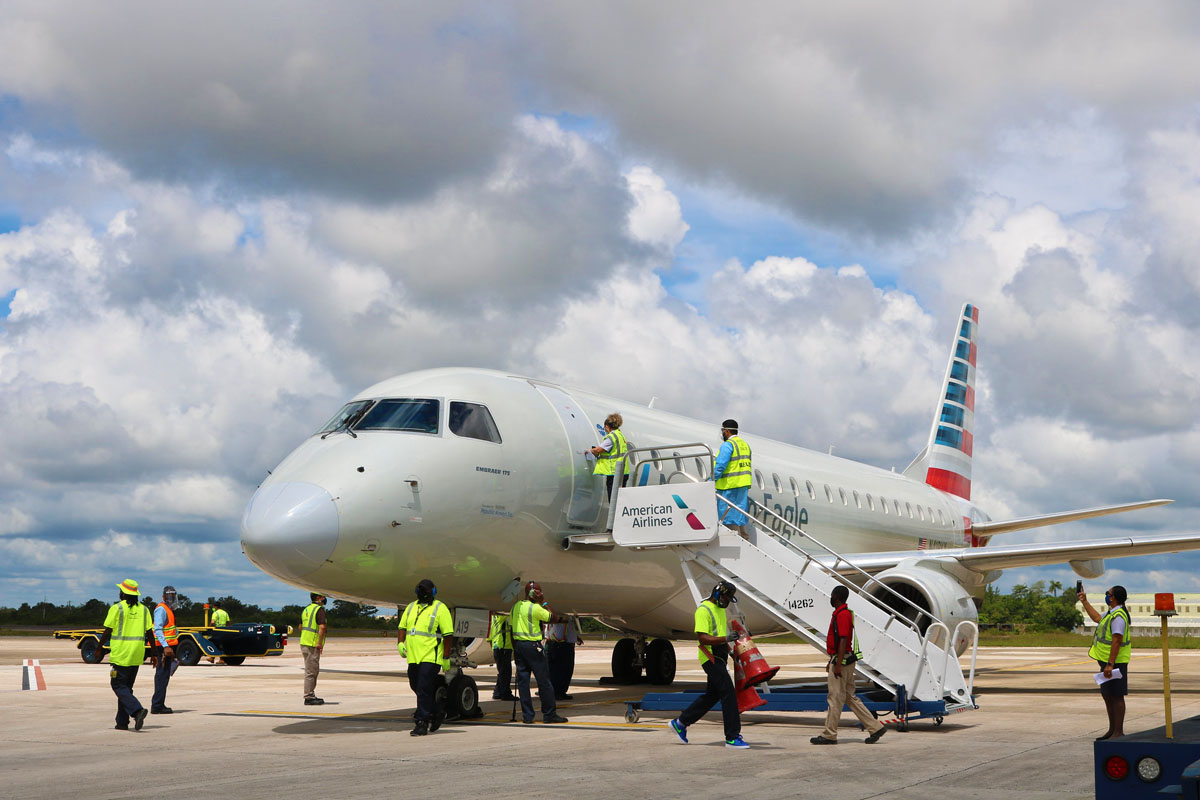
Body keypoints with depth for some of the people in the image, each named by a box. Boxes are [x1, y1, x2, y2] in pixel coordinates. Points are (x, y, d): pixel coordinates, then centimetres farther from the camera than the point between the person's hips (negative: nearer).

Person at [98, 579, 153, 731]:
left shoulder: (117, 608, -7)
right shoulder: (143, 609, 7)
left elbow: (107, 632, -7)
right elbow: (149, 633, 6)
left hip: (120, 654, -6)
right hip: (137, 655, 6)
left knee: (119, 686, -2)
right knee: (126, 686, 15)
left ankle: (137, 710, -24)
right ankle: (122, 722, 15)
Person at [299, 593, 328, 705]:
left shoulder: (306, 609, 15)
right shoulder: (319, 609, -12)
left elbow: (301, 626, 24)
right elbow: (322, 627, -24)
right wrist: (320, 643, -19)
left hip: (304, 643, 9)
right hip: (312, 645, -9)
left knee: (315, 671, 17)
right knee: (310, 672, -4)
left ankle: (311, 695, 22)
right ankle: (308, 698, -2)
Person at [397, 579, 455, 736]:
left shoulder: (440, 608, -5)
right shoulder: (411, 607, 15)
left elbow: (448, 635, -6)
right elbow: (402, 627, 17)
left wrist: (446, 658, -9)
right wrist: (400, 643, -2)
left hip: (430, 658, -7)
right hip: (413, 657, 7)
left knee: (424, 689, -11)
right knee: (415, 686, 15)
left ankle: (422, 723, -7)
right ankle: (437, 711, 33)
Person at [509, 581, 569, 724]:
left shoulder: (516, 606, 9)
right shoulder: (535, 608, -14)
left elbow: (511, 628, 12)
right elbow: (553, 618, -4)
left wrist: (515, 648, 18)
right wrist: (544, 602, 3)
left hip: (518, 644, 7)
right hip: (532, 645, -7)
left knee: (522, 680, 7)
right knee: (544, 681, 2)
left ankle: (527, 715, 7)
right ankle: (549, 714, 6)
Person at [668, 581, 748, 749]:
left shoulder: (720, 609, 17)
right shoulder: (704, 610, -14)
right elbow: (702, 637, -22)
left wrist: (729, 648, 21)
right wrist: (725, 639, -31)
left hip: (719, 658, 10)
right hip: (710, 658, -10)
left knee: (712, 695, 15)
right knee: (728, 693, -13)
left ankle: (680, 723, 26)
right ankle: (732, 737, -11)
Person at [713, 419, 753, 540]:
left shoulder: (727, 445, -12)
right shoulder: (745, 445, 16)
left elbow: (720, 467, -18)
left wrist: (711, 482, -12)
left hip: (729, 485, -8)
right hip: (744, 485, 8)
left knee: (728, 516, -5)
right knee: (741, 514, 11)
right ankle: (745, 539, 13)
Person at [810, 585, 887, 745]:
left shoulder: (842, 615, -16)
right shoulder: (842, 613, 17)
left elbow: (843, 640, -22)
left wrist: (838, 664, -24)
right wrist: (832, 661, 26)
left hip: (842, 660, -10)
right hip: (839, 660, 10)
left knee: (835, 698, -4)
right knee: (850, 697, 11)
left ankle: (829, 735, 2)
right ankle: (875, 727, 10)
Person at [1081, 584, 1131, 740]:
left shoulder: (1118, 617, -19)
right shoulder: (1111, 613, 14)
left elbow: (1117, 641, -25)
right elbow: (1097, 618, 34)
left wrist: (1110, 664, -27)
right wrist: (1085, 602, 39)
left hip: (1115, 663, -11)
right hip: (1108, 662, 11)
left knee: (1116, 696, -6)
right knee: (1107, 695, 16)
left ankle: (1119, 732, -2)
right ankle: (1112, 730, 24)